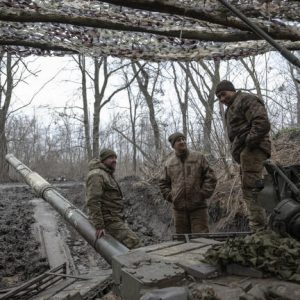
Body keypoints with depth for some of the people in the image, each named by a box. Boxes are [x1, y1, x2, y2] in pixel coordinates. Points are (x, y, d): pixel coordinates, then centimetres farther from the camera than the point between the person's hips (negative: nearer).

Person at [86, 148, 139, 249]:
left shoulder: (107, 174, 17)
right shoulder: (96, 175, -15)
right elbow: (93, 201, -23)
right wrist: (99, 225, -25)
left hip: (113, 217, 10)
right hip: (107, 220, -10)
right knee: (132, 241, -16)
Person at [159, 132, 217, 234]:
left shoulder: (198, 157, 1)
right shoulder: (169, 163, 7)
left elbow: (210, 177, 1)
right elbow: (163, 183, 17)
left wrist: (203, 194, -6)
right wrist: (170, 197, 5)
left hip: (198, 207, -2)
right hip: (179, 208, 3)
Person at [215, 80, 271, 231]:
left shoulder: (246, 99, -1)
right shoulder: (231, 109, 30)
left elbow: (262, 123, -16)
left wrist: (248, 142, -18)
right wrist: (236, 151, 13)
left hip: (251, 149, -10)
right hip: (243, 152, 10)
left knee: (250, 188, -15)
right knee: (249, 191, 8)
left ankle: (258, 228, -14)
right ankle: (260, 228, 12)